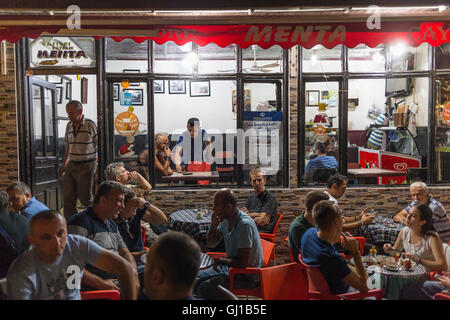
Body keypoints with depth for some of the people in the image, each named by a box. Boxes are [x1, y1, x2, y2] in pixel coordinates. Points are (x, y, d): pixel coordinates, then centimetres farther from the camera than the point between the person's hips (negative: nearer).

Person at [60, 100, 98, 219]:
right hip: (71, 165, 6)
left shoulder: (90, 124, -9)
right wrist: (64, 164, 19)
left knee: (85, 198, 1)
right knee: (68, 197, 5)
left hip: (87, 166, -6)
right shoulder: (69, 125, 10)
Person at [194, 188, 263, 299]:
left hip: (248, 274, -9)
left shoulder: (245, 224, -28)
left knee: (204, 288, -23)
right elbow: (211, 244, 8)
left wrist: (221, 260, -12)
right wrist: (213, 226, -11)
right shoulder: (225, 219, 0)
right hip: (231, 265, 9)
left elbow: (243, 262, -29)